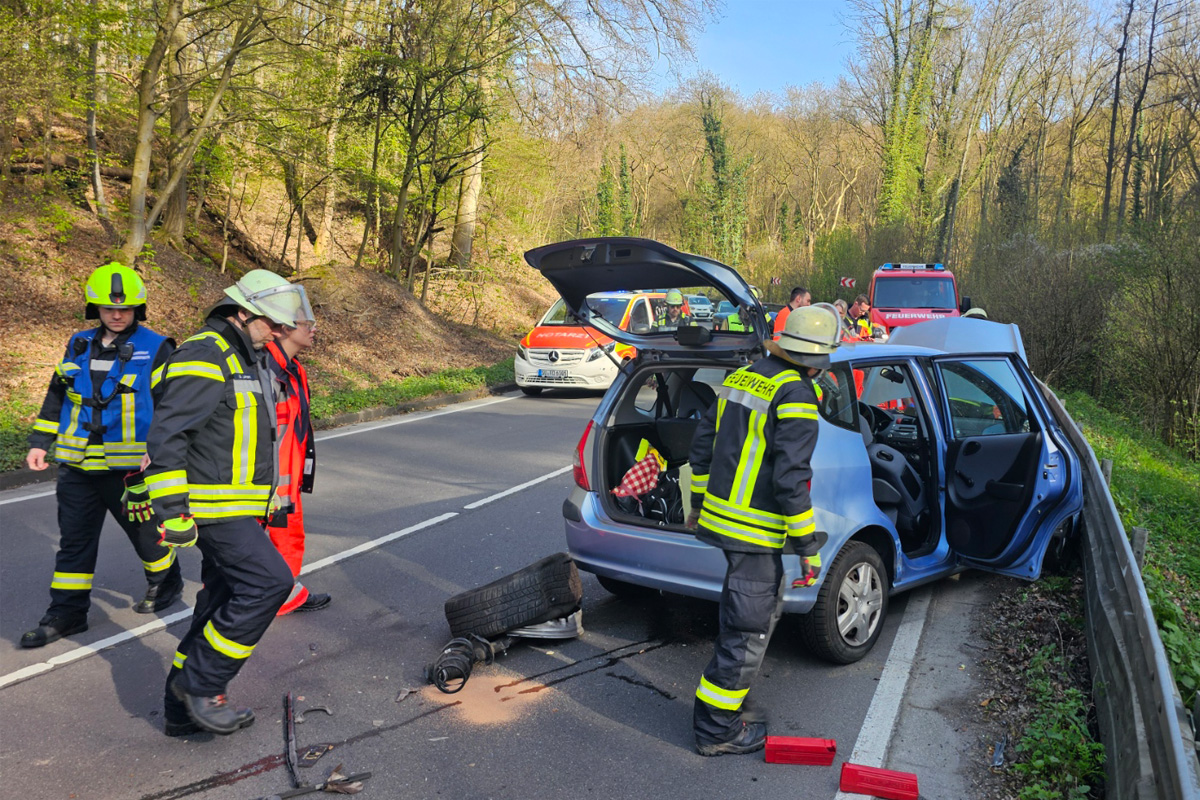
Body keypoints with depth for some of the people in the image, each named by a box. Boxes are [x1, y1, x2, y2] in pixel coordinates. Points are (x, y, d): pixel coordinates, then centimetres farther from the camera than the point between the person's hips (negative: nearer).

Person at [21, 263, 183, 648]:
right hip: (78, 466, 5)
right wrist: (40, 442, 14)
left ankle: (165, 584, 36)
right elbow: (57, 395, 18)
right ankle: (67, 613, 20)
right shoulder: (79, 345, 9)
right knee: (74, 540, 10)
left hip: (130, 467, -5)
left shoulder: (155, 349, -7)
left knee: (145, 531, 12)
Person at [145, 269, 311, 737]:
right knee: (269, 581, -16)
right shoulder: (204, 358, -14)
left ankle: (184, 710, 23)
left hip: (240, 507, 10)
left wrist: (269, 496, 28)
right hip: (215, 508, -10)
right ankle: (200, 683, -3)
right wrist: (172, 509, -24)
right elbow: (166, 435, -21)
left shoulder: (250, 362, 18)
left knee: (222, 604, 12)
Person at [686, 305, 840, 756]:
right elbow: (790, 479, -22)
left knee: (767, 604, 26)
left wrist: (700, 503, 23)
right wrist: (808, 547, -14)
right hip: (754, 531, -9)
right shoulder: (796, 396, -18)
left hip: (720, 513, 9)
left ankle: (722, 692, 39)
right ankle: (717, 730, 15)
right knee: (749, 629, 4)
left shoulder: (741, 377, 8)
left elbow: (702, 444, 14)